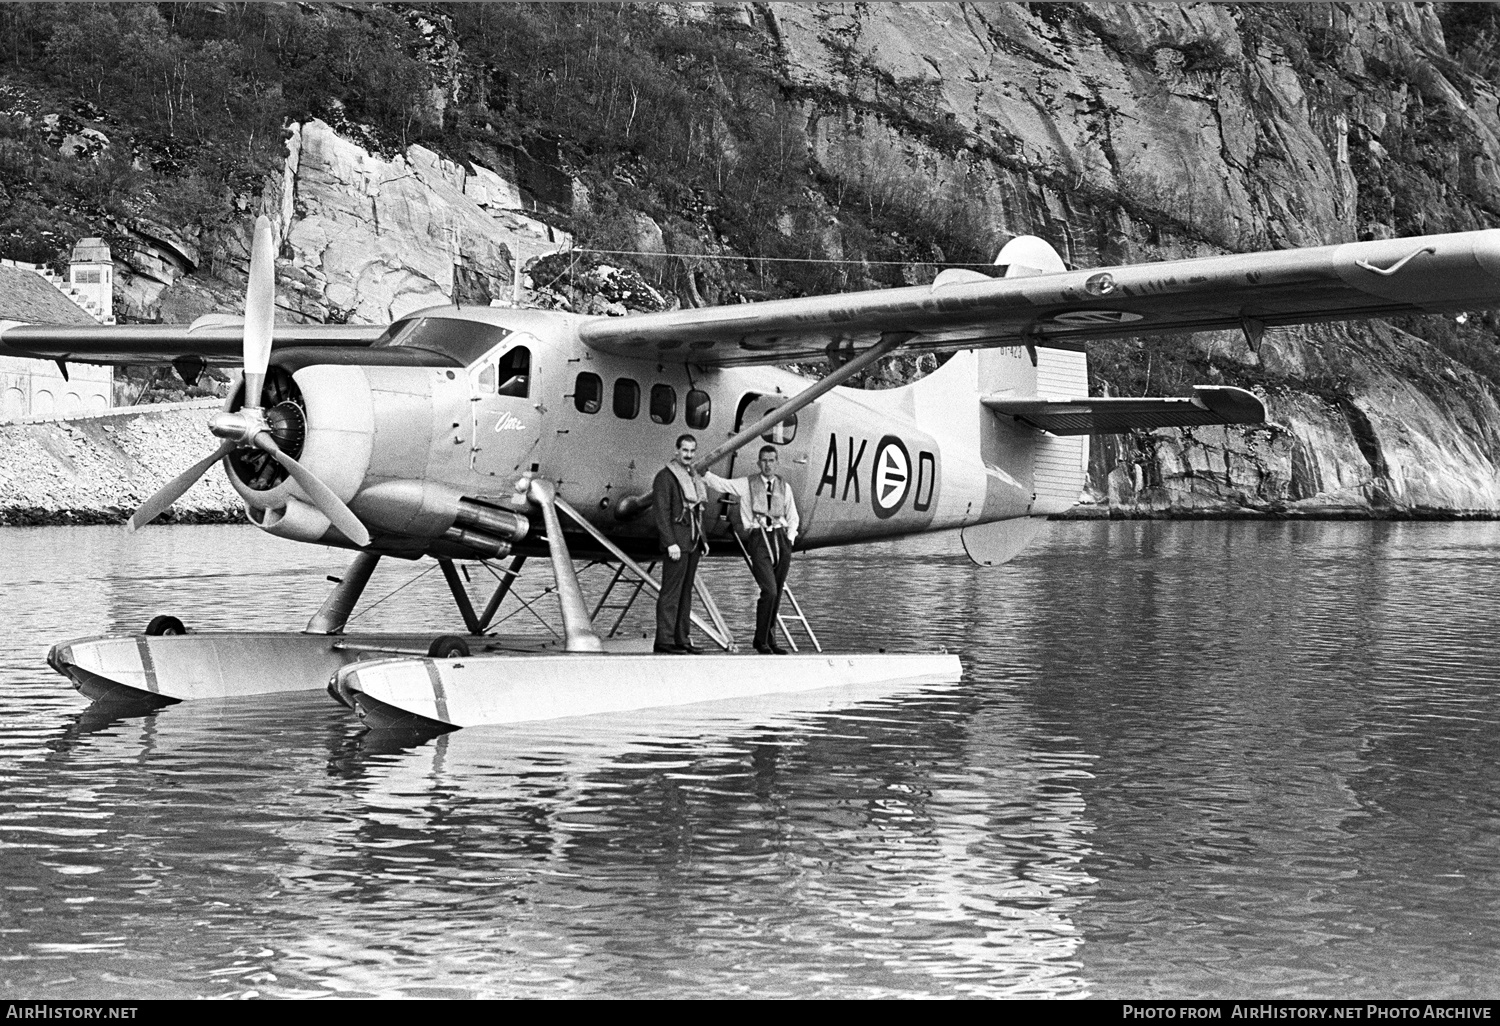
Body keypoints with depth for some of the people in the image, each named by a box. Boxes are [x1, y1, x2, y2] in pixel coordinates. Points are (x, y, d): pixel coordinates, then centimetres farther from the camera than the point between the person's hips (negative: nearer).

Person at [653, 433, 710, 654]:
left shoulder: (693, 477, 18)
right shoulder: (665, 477, -8)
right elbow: (661, 512, -14)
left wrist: (703, 539, 17)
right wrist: (670, 543, -20)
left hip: (693, 541, 8)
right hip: (676, 541, -8)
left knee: (686, 592, 8)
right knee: (671, 591, -10)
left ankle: (681, 639, 11)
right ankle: (664, 640, -10)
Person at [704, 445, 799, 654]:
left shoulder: (784, 487, 12)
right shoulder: (747, 484, 4)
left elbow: (793, 517, 18)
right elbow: (721, 484, -2)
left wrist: (790, 538, 5)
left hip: (781, 537, 4)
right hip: (758, 538, -4)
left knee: (777, 593, 5)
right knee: (769, 591, -15)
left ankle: (770, 638, 18)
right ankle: (761, 640, -1)